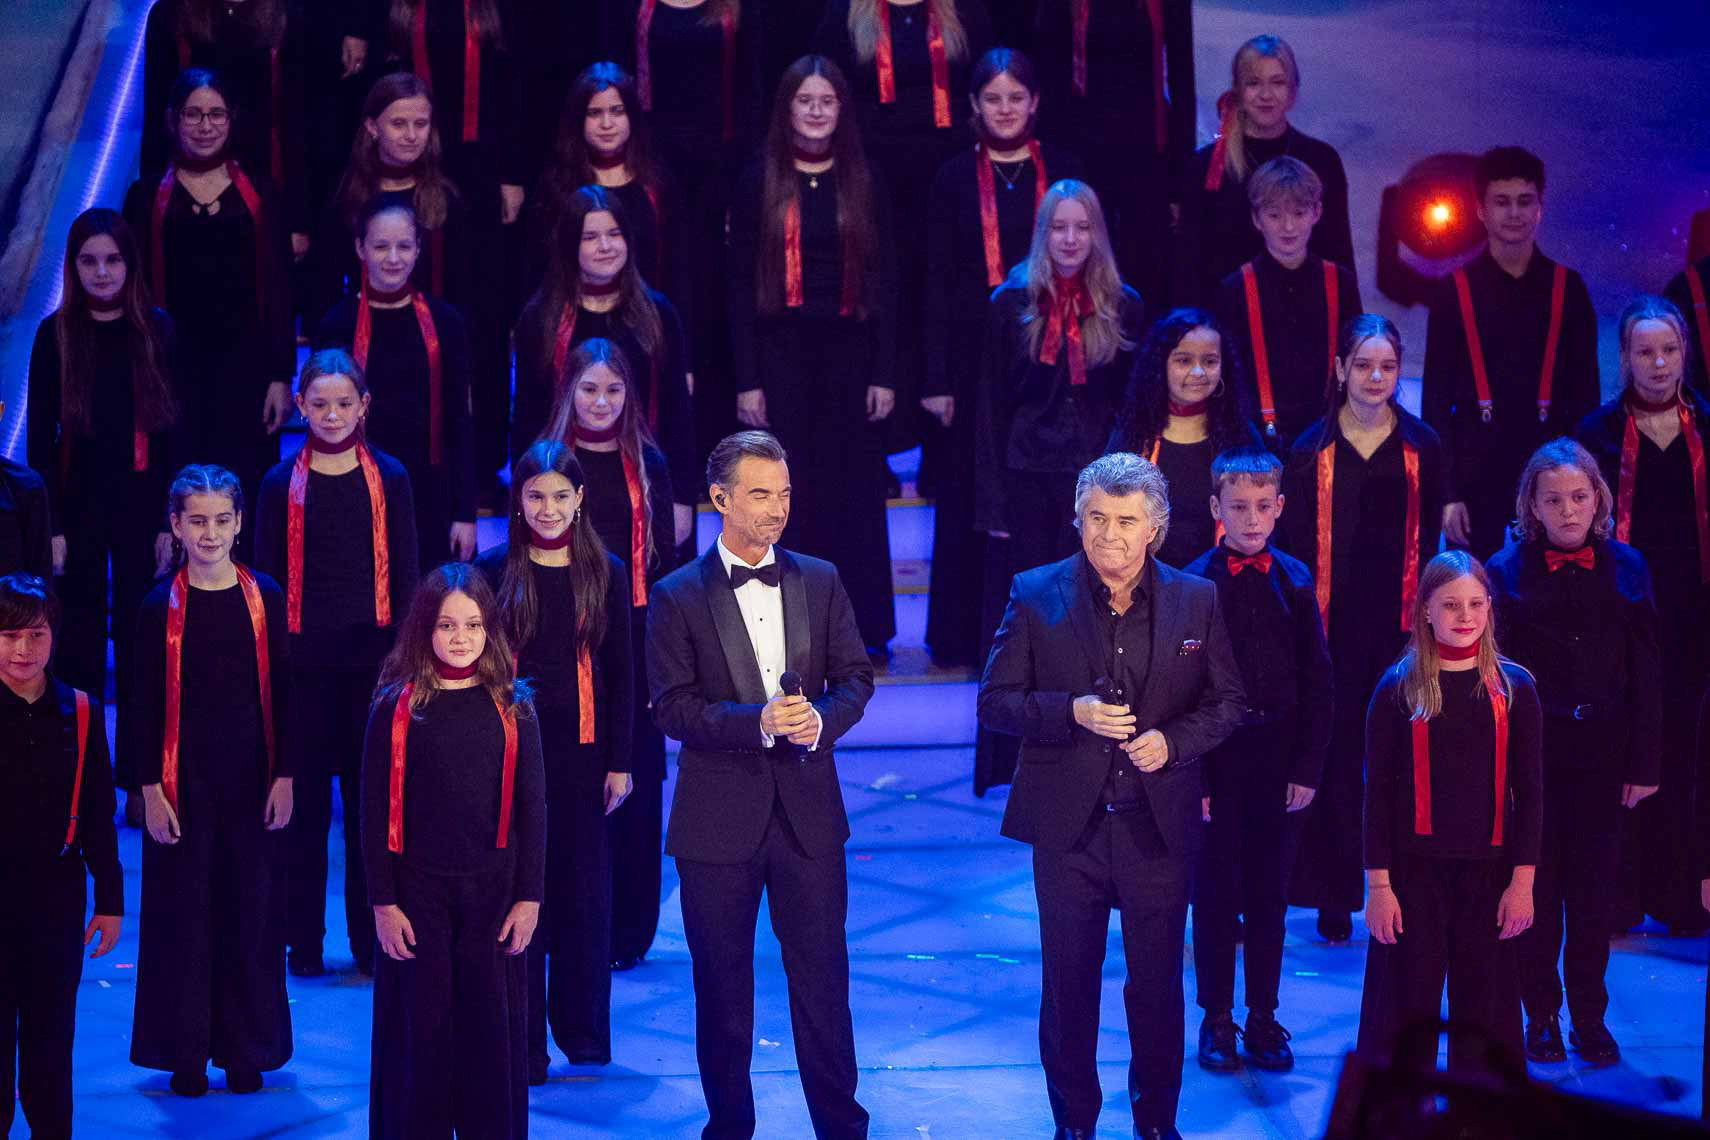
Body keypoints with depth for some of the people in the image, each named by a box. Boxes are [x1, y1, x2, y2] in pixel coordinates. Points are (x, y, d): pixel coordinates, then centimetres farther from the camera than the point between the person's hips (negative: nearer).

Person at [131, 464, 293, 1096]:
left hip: (251, 778, 1)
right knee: (184, 909, 4)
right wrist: (150, 788, -6)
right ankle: (186, 1052, 14)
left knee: (251, 908, 5)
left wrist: (284, 775, -2)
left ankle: (247, 1049, 18)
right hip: (183, 778, -1)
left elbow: (280, 692, 3)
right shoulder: (161, 606, -2)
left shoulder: (264, 598, 1)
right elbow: (146, 704, -1)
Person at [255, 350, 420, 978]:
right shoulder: (283, 484, 2)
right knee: (306, 797, 4)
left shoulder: (388, 479, 4)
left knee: (370, 795, 3)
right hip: (304, 659, 0)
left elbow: (404, 573, 5)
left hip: (371, 655, 0)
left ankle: (371, 938, 12)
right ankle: (304, 942, 12)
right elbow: (267, 575, 5)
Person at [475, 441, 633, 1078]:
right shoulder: (494, 570, 0)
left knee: (584, 888, 7)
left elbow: (619, 674, 5)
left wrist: (619, 762, 2)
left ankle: (583, 1034, 21)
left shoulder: (605, 573, 3)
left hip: (581, 753, 1)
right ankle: (524, 1043, 9)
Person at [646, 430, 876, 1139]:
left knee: (823, 975, 6)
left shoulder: (819, 581, 7)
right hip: (718, 818, -2)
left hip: (809, 813, 2)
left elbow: (855, 677, 6)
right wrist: (759, 722, -21)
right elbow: (672, 708, -9)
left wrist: (819, 719, -15)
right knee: (722, 984, 9)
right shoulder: (677, 597, -3)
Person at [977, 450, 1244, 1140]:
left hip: (1160, 824, 1)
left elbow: (1227, 701, 7)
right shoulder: (1036, 595, -2)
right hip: (1069, 826, -1)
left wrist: (1173, 740, -12)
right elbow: (996, 701, -3)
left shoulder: (1196, 601, 1)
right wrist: (1071, 713, -20)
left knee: (1158, 983, 10)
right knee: (1069, 983, 9)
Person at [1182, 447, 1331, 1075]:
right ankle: (1217, 1019, 17)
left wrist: (1309, 766, -1)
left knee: (1270, 893, 10)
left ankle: (1263, 1017, 20)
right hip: (1217, 760, -2)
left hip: (1280, 760, 2)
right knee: (1215, 893, 6)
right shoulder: (1194, 583, -6)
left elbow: (1317, 681, 5)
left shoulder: (1295, 580, 2)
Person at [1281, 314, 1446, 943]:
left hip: (1401, 623, 1)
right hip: (1335, 625, -1)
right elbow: (1297, 542, 2)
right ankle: (1336, 896, 13)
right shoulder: (1313, 449, 1)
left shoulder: (1421, 446, 4)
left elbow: (1430, 537, 7)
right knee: (1337, 757, 3)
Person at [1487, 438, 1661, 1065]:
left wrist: (1644, 761, 0)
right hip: (1532, 751, -1)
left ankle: (1589, 1015, 19)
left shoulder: (1625, 567, 1)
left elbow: (1646, 673, 2)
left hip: (1602, 754, 2)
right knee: (1539, 883, 5)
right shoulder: (1508, 570, -4)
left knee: (1593, 885, 8)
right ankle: (1541, 1014, 17)